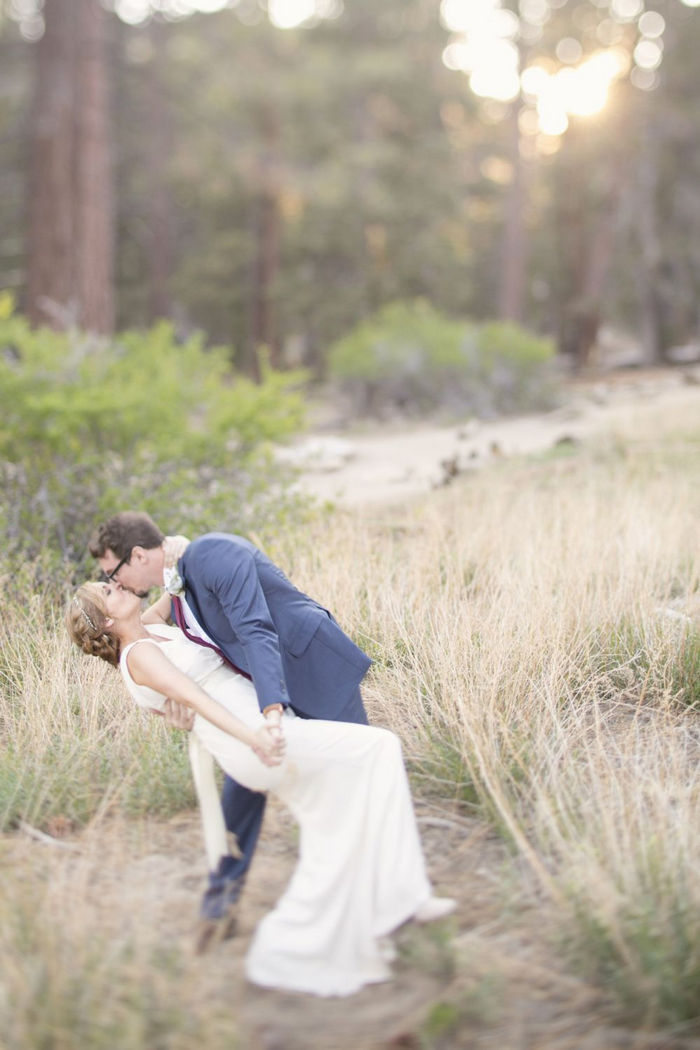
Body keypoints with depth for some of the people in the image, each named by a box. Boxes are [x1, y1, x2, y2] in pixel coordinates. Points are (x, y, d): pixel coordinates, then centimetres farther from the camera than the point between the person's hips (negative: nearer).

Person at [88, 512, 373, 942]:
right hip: (264, 682, 8)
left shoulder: (214, 553, -25)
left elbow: (256, 632, -33)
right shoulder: (176, 590, 3)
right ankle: (222, 899, 19)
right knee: (242, 782, 7)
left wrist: (272, 711, -42)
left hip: (317, 669, -8)